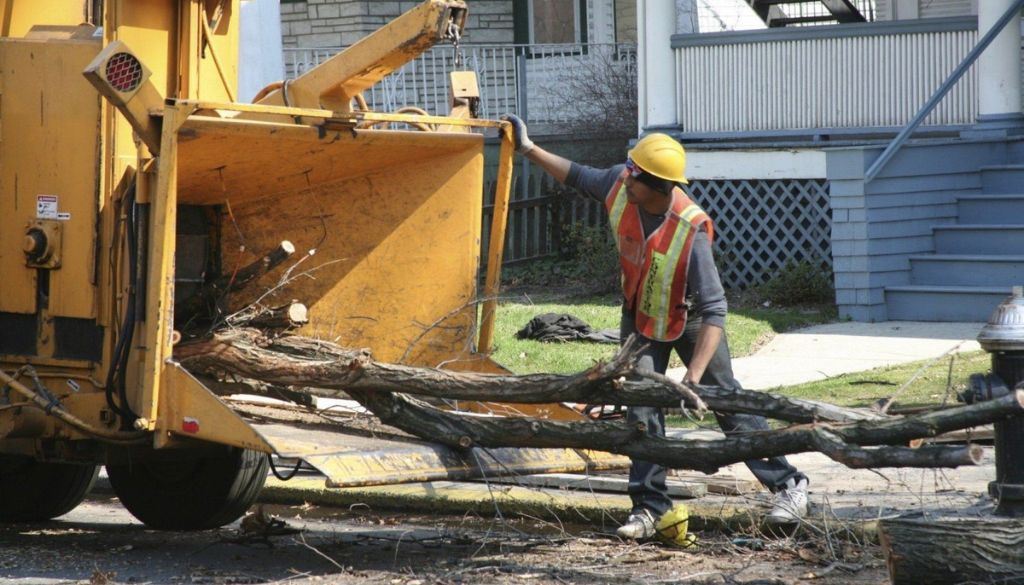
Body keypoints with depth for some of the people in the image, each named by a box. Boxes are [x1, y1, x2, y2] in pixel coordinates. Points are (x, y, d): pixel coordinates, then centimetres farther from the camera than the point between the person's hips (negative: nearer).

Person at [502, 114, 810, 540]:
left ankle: (788, 485, 13)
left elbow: (714, 312, -39)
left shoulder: (690, 231, -39)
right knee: (640, 406, -5)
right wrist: (529, 149, 0)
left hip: (687, 319, -4)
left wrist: (694, 375, -47)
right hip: (639, 315, 4)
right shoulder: (620, 184, -23)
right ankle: (649, 507, -2)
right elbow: (578, 177, 2)